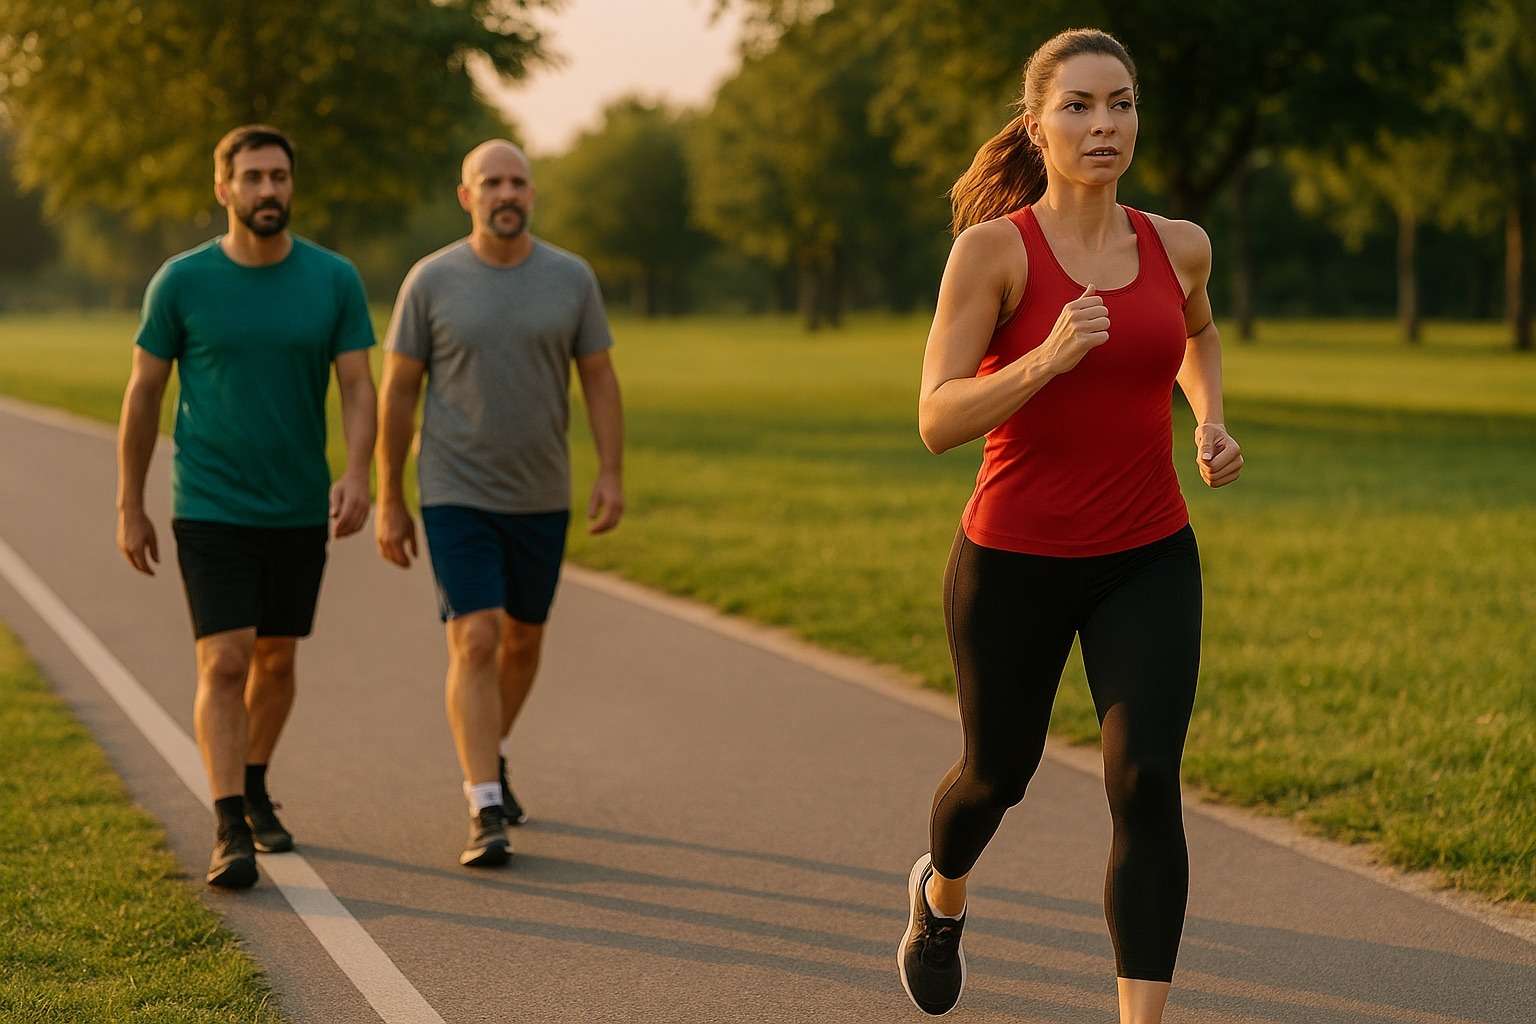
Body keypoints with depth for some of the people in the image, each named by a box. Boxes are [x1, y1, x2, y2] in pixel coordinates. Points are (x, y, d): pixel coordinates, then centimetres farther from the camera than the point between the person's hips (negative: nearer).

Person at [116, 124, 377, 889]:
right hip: (210, 510, -3)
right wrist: (130, 509, 3)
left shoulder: (334, 280, -2)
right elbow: (142, 394, 1)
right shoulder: (181, 282, -6)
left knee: (276, 660, 15)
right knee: (224, 663, -11)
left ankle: (254, 788, 36)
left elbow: (358, 388, -4)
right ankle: (229, 832, -10)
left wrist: (357, 475, -22)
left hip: (299, 510, 3)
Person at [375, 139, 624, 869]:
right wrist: (389, 503, -2)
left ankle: (493, 760, 42)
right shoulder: (431, 281, -6)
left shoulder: (570, 278, -1)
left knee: (523, 638, 17)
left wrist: (611, 474, -7)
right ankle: (485, 814, -14)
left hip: (542, 498, 3)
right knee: (474, 643, -13)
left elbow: (599, 379, 4)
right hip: (457, 497, -3)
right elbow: (397, 392, -2)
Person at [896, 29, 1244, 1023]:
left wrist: (1211, 421, 8)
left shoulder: (1179, 245, 1)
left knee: (1146, 782, -15)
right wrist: (1048, 357, -31)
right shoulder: (993, 248, -13)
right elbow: (938, 421, -18)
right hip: (1015, 560, -2)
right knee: (999, 771, 18)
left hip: (1148, 563, 2)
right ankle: (940, 894, 53)